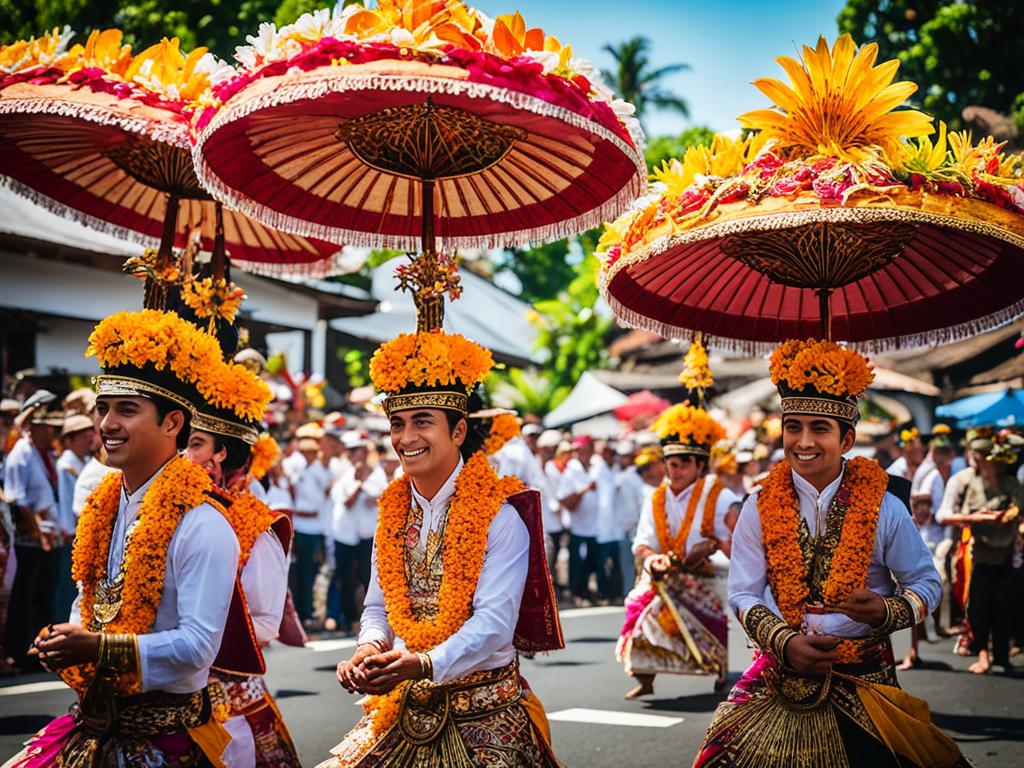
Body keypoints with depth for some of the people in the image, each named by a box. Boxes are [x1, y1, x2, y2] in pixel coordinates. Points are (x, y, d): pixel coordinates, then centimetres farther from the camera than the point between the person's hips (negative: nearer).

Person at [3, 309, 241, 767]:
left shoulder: (200, 527, -17)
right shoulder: (102, 510, 7)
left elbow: (197, 646, -22)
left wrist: (98, 648, -22)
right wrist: (65, 641, -3)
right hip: (92, 724, 7)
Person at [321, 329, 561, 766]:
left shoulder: (500, 513, -12)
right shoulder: (393, 510, 6)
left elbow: (494, 621, -20)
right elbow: (377, 607, 8)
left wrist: (424, 664, -35)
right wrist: (370, 647, -15)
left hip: (484, 713, -5)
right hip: (404, 708, 5)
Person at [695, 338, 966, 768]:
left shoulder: (883, 508, -4)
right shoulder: (761, 507, -1)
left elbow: (926, 584, 1)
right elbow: (743, 594, 0)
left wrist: (886, 612, -20)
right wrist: (786, 643, -17)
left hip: (862, 681, -1)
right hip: (780, 676, 1)